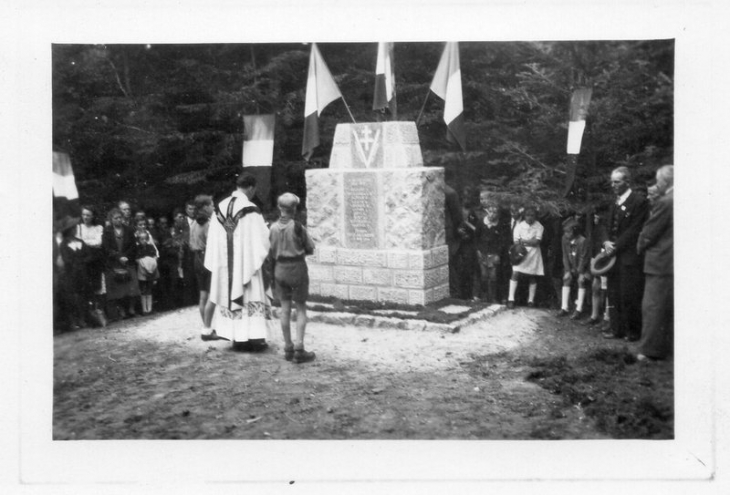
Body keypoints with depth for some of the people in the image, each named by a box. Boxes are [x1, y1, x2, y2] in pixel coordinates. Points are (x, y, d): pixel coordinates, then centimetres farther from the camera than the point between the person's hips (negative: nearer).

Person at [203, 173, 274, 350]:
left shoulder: (221, 208, 3)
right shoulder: (250, 210, -14)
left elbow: (213, 239, 7)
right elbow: (262, 238, -12)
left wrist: (217, 264, 13)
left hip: (225, 264, 5)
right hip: (246, 261, -5)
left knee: (231, 297, 10)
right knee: (250, 297, 3)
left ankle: (238, 339, 13)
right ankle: (254, 337, 0)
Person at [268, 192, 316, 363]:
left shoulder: (273, 228, -3)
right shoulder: (297, 227, -14)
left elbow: (270, 254, 3)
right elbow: (310, 249, -6)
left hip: (280, 269, 4)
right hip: (298, 268, -4)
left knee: (285, 309, 10)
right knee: (301, 309, 4)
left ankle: (288, 348, 15)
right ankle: (299, 348, -1)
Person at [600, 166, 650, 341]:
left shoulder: (639, 202, -7)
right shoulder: (614, 204, 18)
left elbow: (634, 230, -12)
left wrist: (616, 246, -13)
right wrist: (606, 242, -1)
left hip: (630, 257, -7)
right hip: (614, 255, 7)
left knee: (629, 296, -4)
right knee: (614, 294, 7)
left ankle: (633, 331, 6)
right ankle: (617, 329, 14)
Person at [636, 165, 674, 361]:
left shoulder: (665, 202, -15)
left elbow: (649, 233, -12)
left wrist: (641, 247, 5)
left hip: (661, 263, -9)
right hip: (673, 264, 9)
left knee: (652, 307, -4)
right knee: (669, 308, 14)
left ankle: (650, 350, -2)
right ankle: (664, 346, 22)